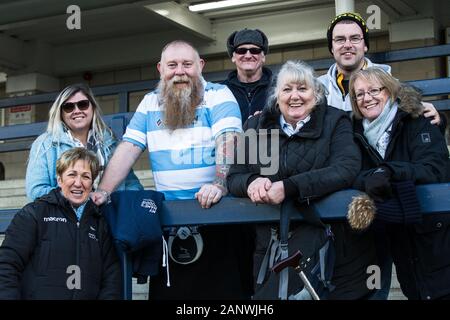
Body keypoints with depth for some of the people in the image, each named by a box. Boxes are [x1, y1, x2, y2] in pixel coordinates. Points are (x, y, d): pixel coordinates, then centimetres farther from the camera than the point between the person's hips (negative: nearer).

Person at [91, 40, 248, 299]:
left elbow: (227, 141, -15)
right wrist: (103, 193, -3)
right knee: (166, 291, 5)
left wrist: (219, 184, -32)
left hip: (216, 211, -4)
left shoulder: (219, 96, 0)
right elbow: (128, 150, 10)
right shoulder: (150, 103, 13)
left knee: (224, 288, -6)